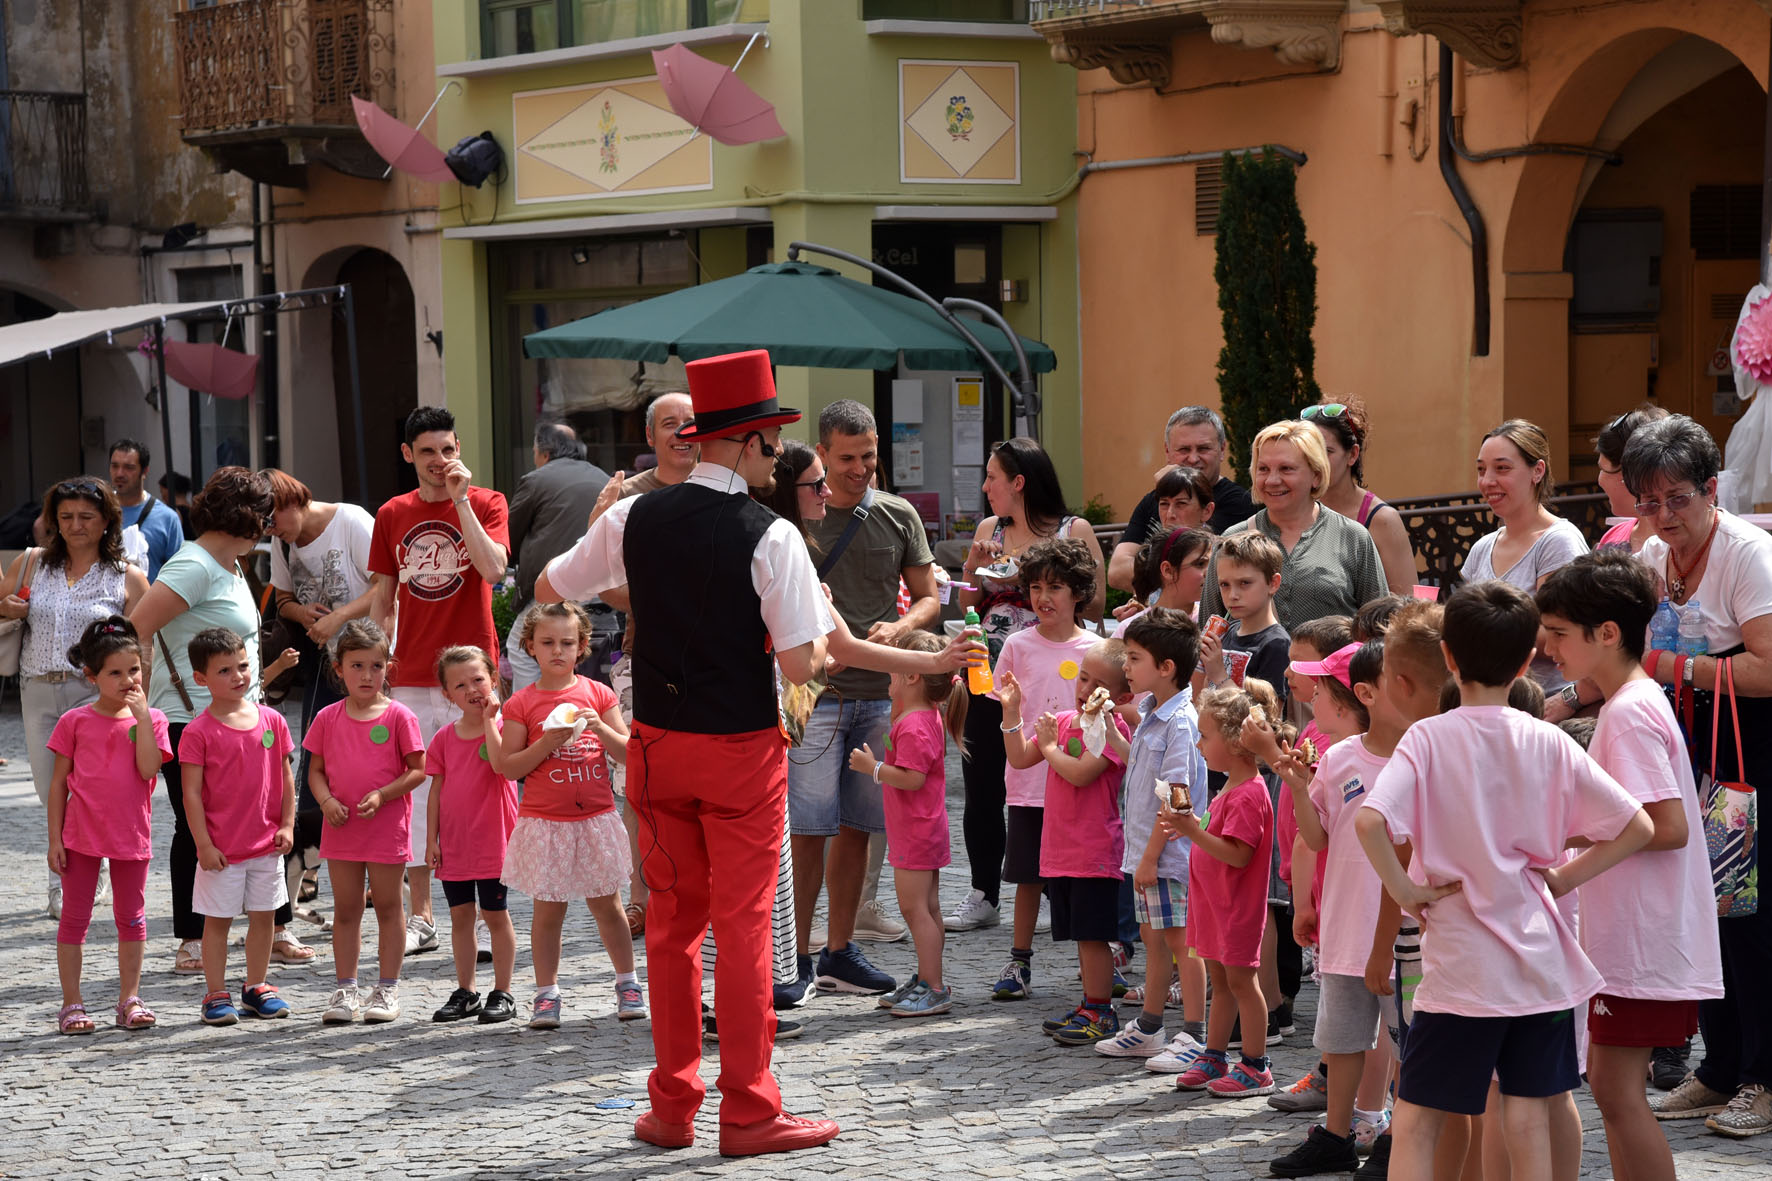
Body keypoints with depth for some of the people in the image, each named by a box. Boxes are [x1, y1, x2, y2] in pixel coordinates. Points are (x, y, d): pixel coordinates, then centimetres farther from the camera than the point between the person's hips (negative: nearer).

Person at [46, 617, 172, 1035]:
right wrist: (55, 838, -3)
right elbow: (59, 782, 1)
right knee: (74, 917, 4)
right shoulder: (75, 722, -2)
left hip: (131, 835, 1)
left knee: (131, 918, 9)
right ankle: (72, 1004, 10)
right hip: (81, 835, -1)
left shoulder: (150, 720, 1)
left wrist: (142, 716, -16)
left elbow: (149, 769, -16)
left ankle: (129, 1000, 18)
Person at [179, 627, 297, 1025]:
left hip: (267, 844, 4)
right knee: (218, 919, 4)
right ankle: (216, 994, 12)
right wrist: (204, 844, -13)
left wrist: (287, 826, 2)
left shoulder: (271, 720, 3)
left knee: (263, 915, 12)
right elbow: (191, 793, -9)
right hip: (221, 847, -4)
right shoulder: (198, 732, -9)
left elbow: (286, 778, 9)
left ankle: (255, 986, 25)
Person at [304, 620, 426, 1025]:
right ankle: (345, 990, 16)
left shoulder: (398, 716, -6)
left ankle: (387, 989, 13)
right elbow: (315, 771, 7)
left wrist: (381, 795, -18)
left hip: (387, 823, -3)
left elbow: (417, 771, -5)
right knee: (345, 908, 9)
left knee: (388, 905, 5)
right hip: (341, 826, 3)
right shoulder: (328, 718, 3)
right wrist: (327, 801, -12)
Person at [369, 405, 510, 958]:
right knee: (415, 794, 5)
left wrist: (460, 500, -17)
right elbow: (383, 601, 14)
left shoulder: (486, 503, 1)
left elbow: (493, 568, -17)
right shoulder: (391, 516, 10)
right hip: (411, 678, 3)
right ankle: (421, 919, 12)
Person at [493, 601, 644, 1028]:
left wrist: (599, 726, -14)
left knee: (606, 905, 9)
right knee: (548, 910, 2)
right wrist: (547, 742, -17)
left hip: (596, 818, 1)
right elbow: (509, 766, -4)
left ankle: (627, 984, 21)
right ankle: (547, 994, 9)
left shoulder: (599, 694, 4)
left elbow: (628, 753, 3)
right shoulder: (522, 704, -1)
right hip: (544, 821, -1)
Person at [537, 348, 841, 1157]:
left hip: (657, 743, 4)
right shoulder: (769, 536, -14)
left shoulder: (635, 519, -1)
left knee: (672, 921, 13)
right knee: (742, 924, 1)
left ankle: (671, 1106, 18)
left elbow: (548, 589, 12)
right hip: (742, 750, -4)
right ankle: (748, 1112, 5)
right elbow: (800, 665, -16)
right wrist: (824, 624, 5)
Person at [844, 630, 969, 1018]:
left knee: (915, 907, -7)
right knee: (926, 908, 16)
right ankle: (926, 982, 24)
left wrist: (872, 768, -20)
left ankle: (934, 989, -6)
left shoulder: (914, 725, -22)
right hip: (924, 829, 11)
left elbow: (912, 778, -28)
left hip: (915, 832, -11)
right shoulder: (927, 714, 10)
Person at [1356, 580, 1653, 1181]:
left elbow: (1369, 820, -24)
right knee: (1529, 1121, 8)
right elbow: (1637, 827, 2)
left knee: (1414, 1123, 5)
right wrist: (1562, 877, 7)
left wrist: (1405, 890, -10)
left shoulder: (1428, 738, -8)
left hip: (1462, 967, -3)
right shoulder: (1549, 744, 1)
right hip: (1542, 962, 3)